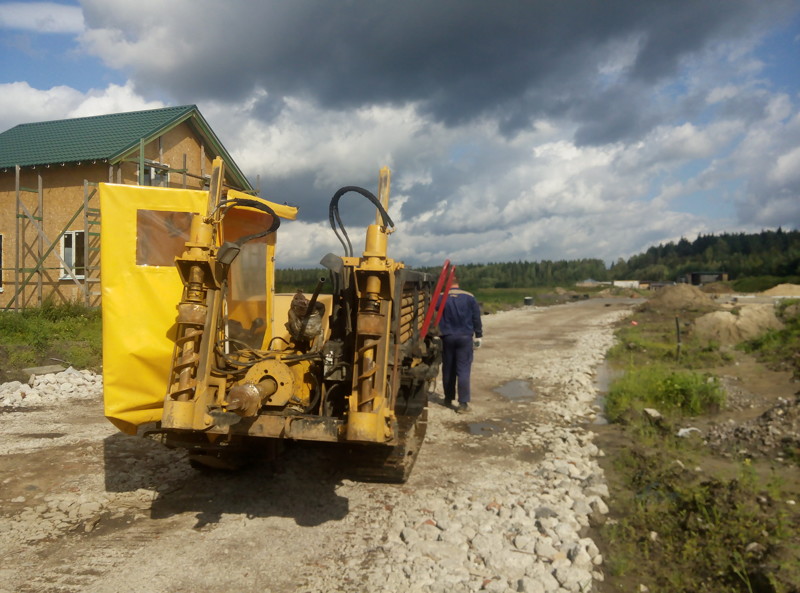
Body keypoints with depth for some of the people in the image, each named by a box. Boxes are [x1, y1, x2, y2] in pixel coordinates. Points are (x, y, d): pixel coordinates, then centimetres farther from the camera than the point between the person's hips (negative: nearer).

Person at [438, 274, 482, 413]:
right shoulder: (469, 297, -2)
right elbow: (476, 318, 2)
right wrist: (478, 336, 10)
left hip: (447, 338, 1)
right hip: (465, 337, -1)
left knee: (448, 368, 14)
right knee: (463, 369, -1)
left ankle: (449, 398, 26)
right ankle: (463, 403, -7)